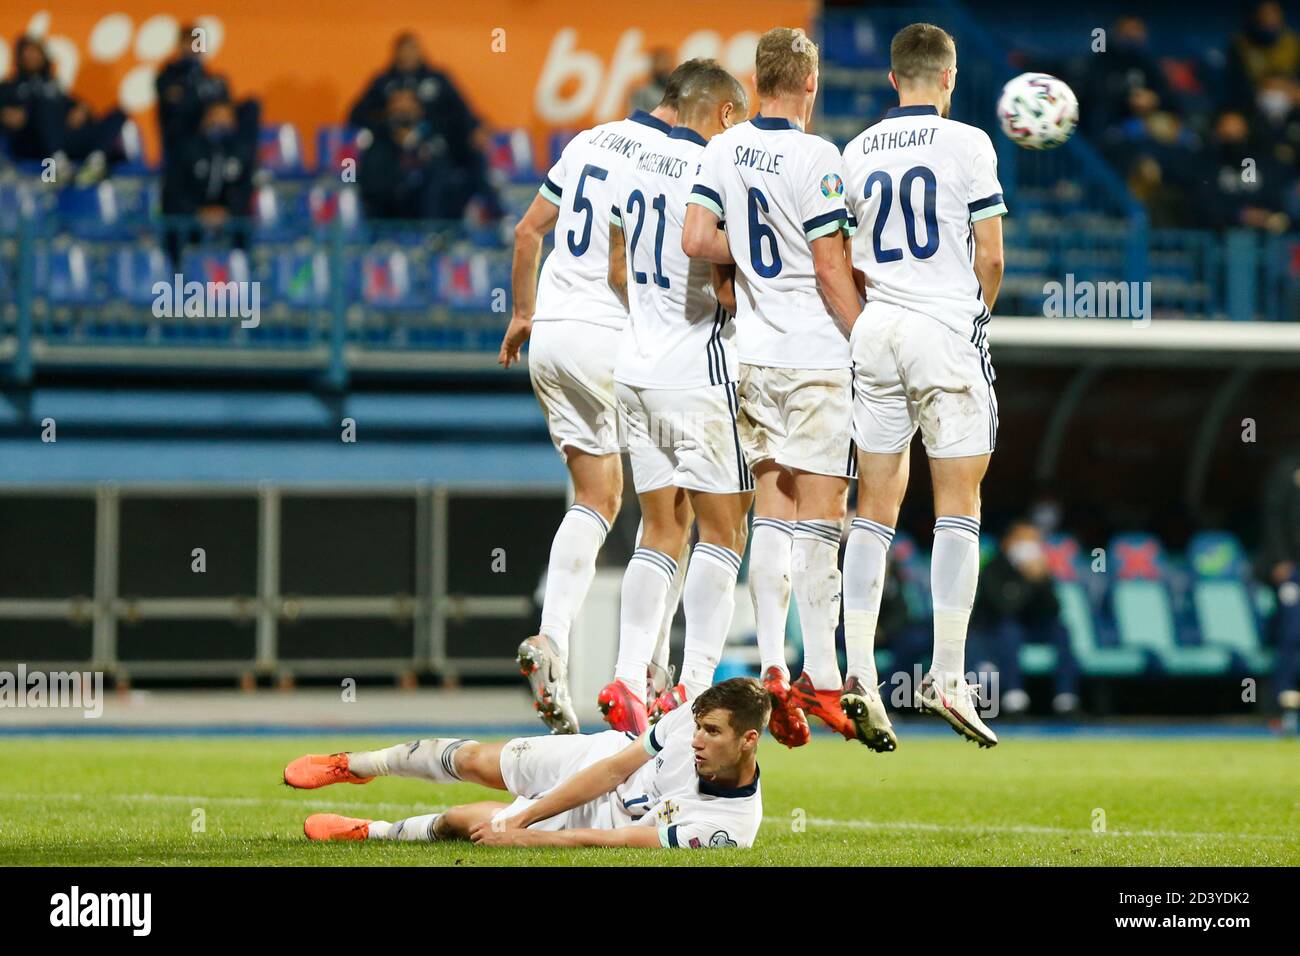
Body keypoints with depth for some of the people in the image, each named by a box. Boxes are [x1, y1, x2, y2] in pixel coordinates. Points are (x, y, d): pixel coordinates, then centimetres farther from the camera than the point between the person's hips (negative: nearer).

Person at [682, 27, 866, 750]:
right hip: (817, 359, -6)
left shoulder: (725, 150, 4)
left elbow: (696, 240, -3)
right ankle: (822, 681, -1)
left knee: (773, 517, 9)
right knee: (821, 517, -2)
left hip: (754, 357, 6)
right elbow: (831, 269, -13)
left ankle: (773, 670, 1)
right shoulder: (815, 156, -13)